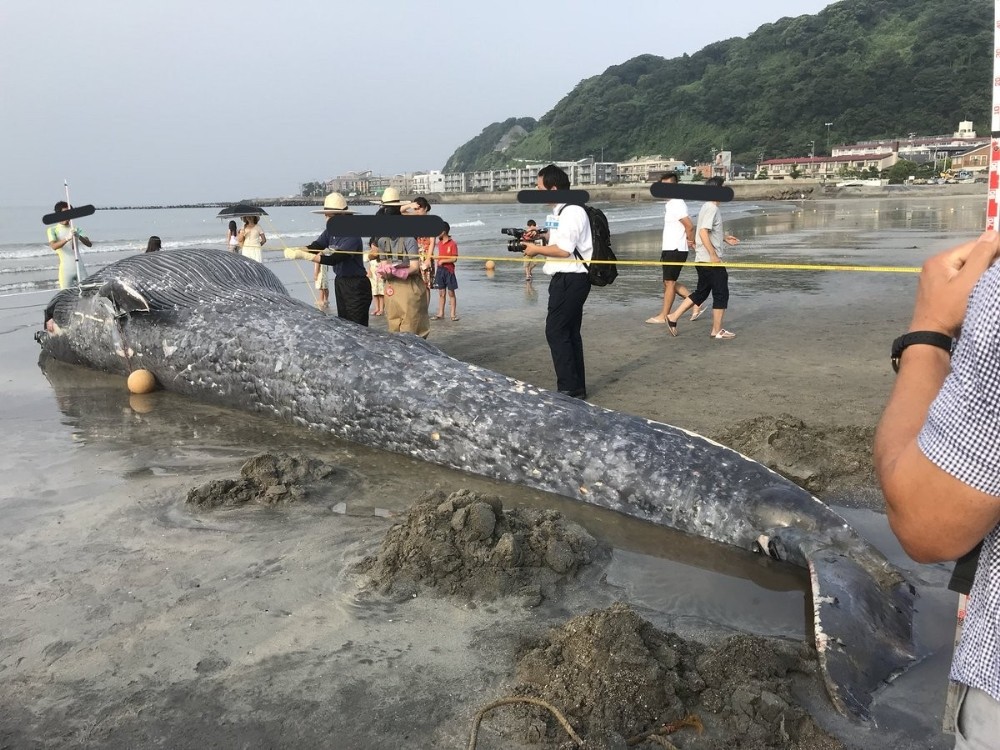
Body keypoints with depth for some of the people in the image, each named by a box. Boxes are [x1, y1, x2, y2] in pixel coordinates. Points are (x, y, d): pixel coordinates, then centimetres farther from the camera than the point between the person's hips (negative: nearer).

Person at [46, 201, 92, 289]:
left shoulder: (75, 229, 14)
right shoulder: (52, 230, 3)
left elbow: (89, 244, 0)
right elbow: (54, 246, -16)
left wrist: (79, 236, -20)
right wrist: (67, 238, -32)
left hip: (80, 268, 3)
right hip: (66, 269, -3)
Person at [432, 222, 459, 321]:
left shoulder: (452, 244, -10)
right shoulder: (439, 243, 9)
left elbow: (454, 259, -13)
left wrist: (443, 261, -15)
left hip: (449, 270, -6)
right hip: (440, 270, 6)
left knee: (451, 292, 1)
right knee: (441, 293, 9)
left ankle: (453, 314, 5)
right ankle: (440, 313, 14)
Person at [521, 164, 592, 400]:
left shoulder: (572, 212, -15)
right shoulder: (558, 212, 17)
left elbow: (563, 250, -21)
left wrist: (537, 249, -9)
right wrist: (538, 240, 6)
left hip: (570, 280, -11)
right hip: (566, 279, 11)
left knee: (556, 331, -9)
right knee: (570, 332, 12)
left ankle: (569, 388, -6)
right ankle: (577, 388, 19)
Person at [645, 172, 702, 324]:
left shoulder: (677, 204, -17)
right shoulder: (669, 204, 14)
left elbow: (689, 226, -21)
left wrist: (691, 242, -7)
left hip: (675, 250, -10)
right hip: (669, 249, 10)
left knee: (669, 282, -1)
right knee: (669, 282, 14)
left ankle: (663, 316, 7)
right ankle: (696, 303, 18)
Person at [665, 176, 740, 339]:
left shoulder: (708, 207, 16)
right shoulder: (712, 209, -15)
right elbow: (703, 232, -25)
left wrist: (725, 238, 25)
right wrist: (713, 255, -25)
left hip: (703, 260, 10)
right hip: (711, 260, -10)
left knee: (701, 293, 16)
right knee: (721, 293, 0)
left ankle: (673, 317, 14)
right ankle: (717, 331, 7)